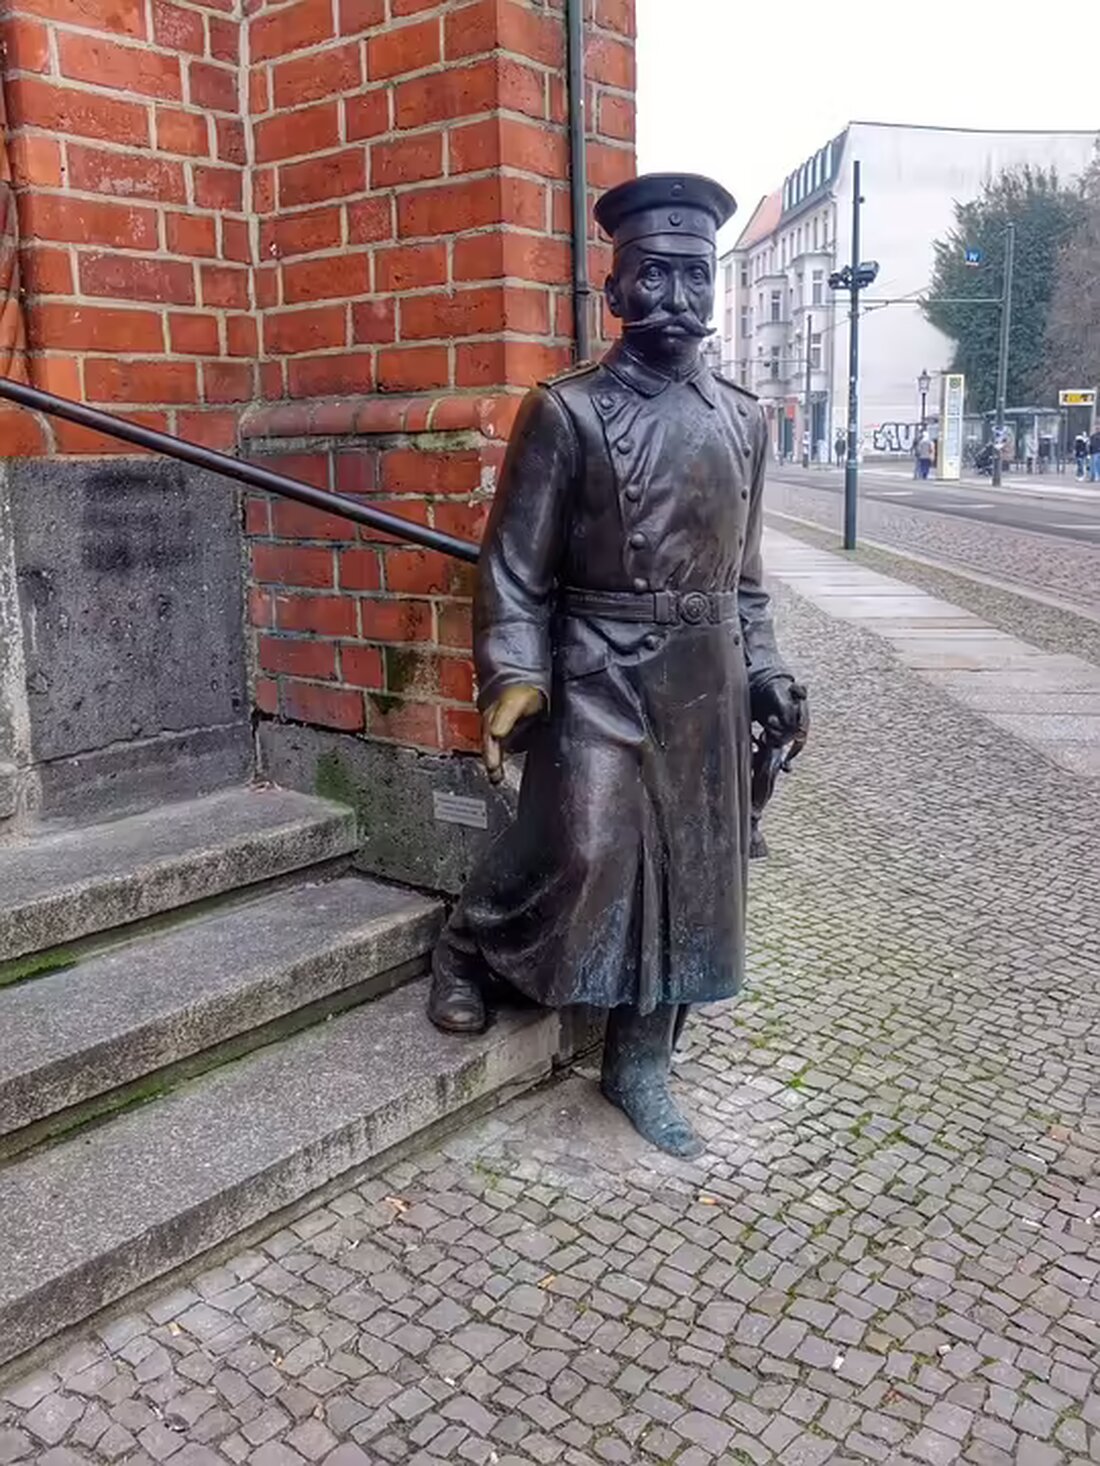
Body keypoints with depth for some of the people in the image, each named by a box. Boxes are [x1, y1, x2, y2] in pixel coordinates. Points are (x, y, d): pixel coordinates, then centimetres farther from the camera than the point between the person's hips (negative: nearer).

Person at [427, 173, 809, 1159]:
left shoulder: (743, 418, 9)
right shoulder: (565, 413, -6)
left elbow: (743, 570, 15)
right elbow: (515, 569, -7)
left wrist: (763, 672, 9)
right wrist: (512, 680, -18)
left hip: (704, 686, 5)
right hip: (598, 680, -5)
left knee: (686, 874, 8)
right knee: (584, 851, -16)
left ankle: (640, 1066, 24)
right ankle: (468, 949, 17)